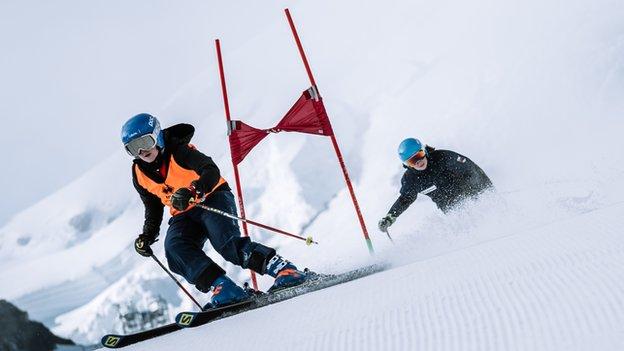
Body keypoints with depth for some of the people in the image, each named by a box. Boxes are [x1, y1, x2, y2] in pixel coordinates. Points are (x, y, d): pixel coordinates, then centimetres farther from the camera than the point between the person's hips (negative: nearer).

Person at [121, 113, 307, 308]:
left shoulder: (178, 151, -14)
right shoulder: (140, 175, 5)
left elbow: (211, 171, -28)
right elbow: (153, 209, 19)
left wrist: (192, 191, -46)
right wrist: (147, 236, 6)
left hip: (213, 199, -5)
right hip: (184, 216, 6)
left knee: (226, 242, -30)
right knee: (174, 246, -25)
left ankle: (285, 270, -31)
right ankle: (221, 287, -32)